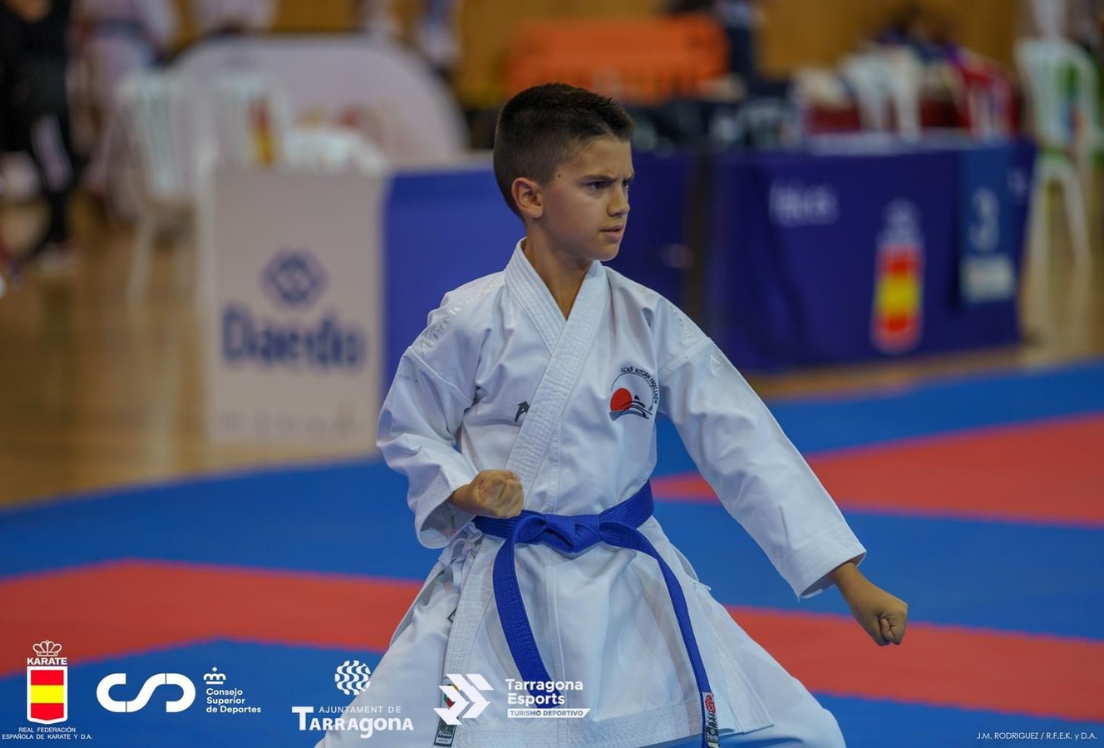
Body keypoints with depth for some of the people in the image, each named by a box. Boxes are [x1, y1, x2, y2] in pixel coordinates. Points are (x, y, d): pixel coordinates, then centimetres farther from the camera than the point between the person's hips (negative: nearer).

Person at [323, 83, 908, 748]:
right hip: (497, 588, -2)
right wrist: (465, 490, -18)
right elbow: (407, 430, 4)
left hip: (629, 587, 2)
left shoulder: (653, 324, -4)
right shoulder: (472, 319, -10)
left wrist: (851, 581, -8)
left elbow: (745, 444, -5)